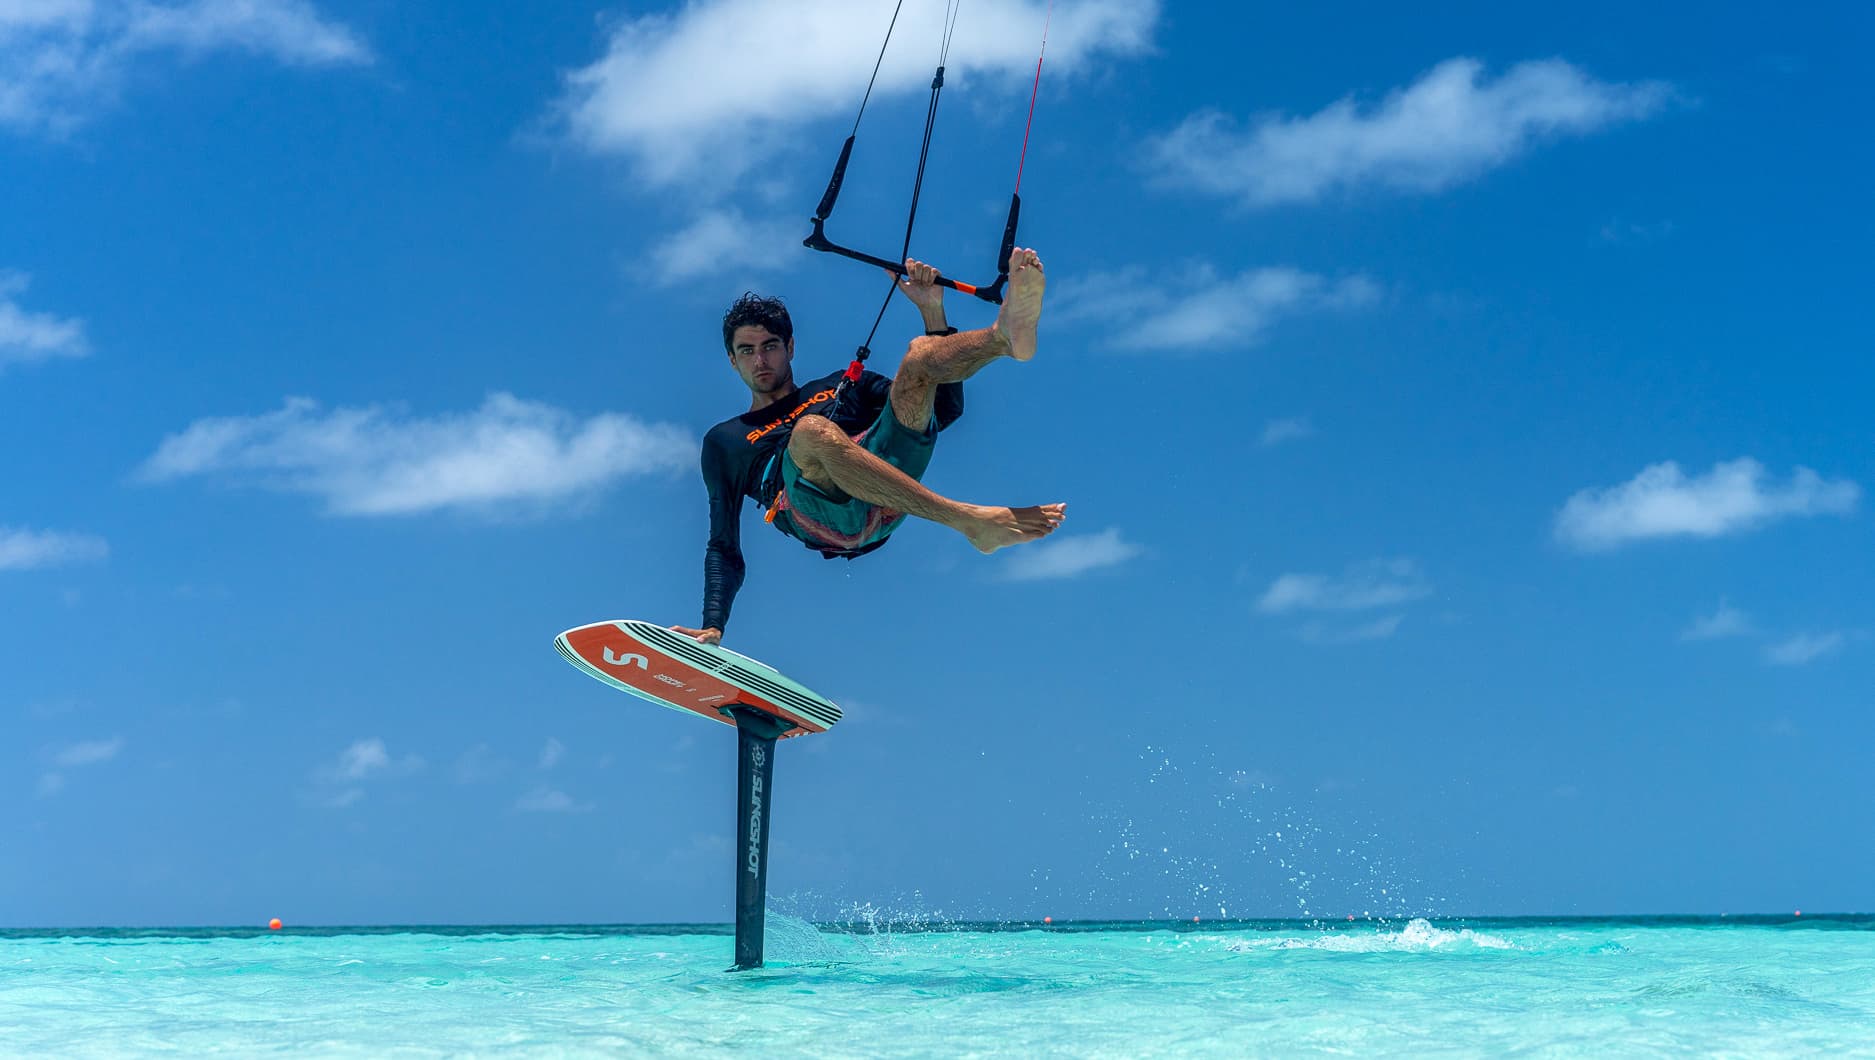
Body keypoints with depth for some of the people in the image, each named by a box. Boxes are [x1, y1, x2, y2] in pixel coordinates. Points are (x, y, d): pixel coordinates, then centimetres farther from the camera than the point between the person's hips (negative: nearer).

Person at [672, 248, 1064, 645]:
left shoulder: (840, 387, 35)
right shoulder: (724, 442, 30)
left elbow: (945, 409, 26)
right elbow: (723, 548, 21)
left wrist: (932, 308, 19)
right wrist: (712, 627, 5)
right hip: (821, 516, -3)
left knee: (922, 352, -13)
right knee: (813, 430, -35)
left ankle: (1007, 334, -47)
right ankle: (970, 521, -45)